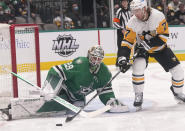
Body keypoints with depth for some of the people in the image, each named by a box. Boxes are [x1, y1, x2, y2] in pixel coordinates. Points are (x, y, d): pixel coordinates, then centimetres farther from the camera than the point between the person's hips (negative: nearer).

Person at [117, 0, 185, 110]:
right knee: (138, 68, -26)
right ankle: (138, 95, -8)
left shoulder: (158, 16, -26)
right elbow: (127, 41, -16)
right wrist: (123, 57, -28)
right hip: (143, 49, 0)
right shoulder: (133, 22, -20)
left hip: (160, 47, 0)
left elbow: (164, 35, -23)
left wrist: (149, 43, -33)